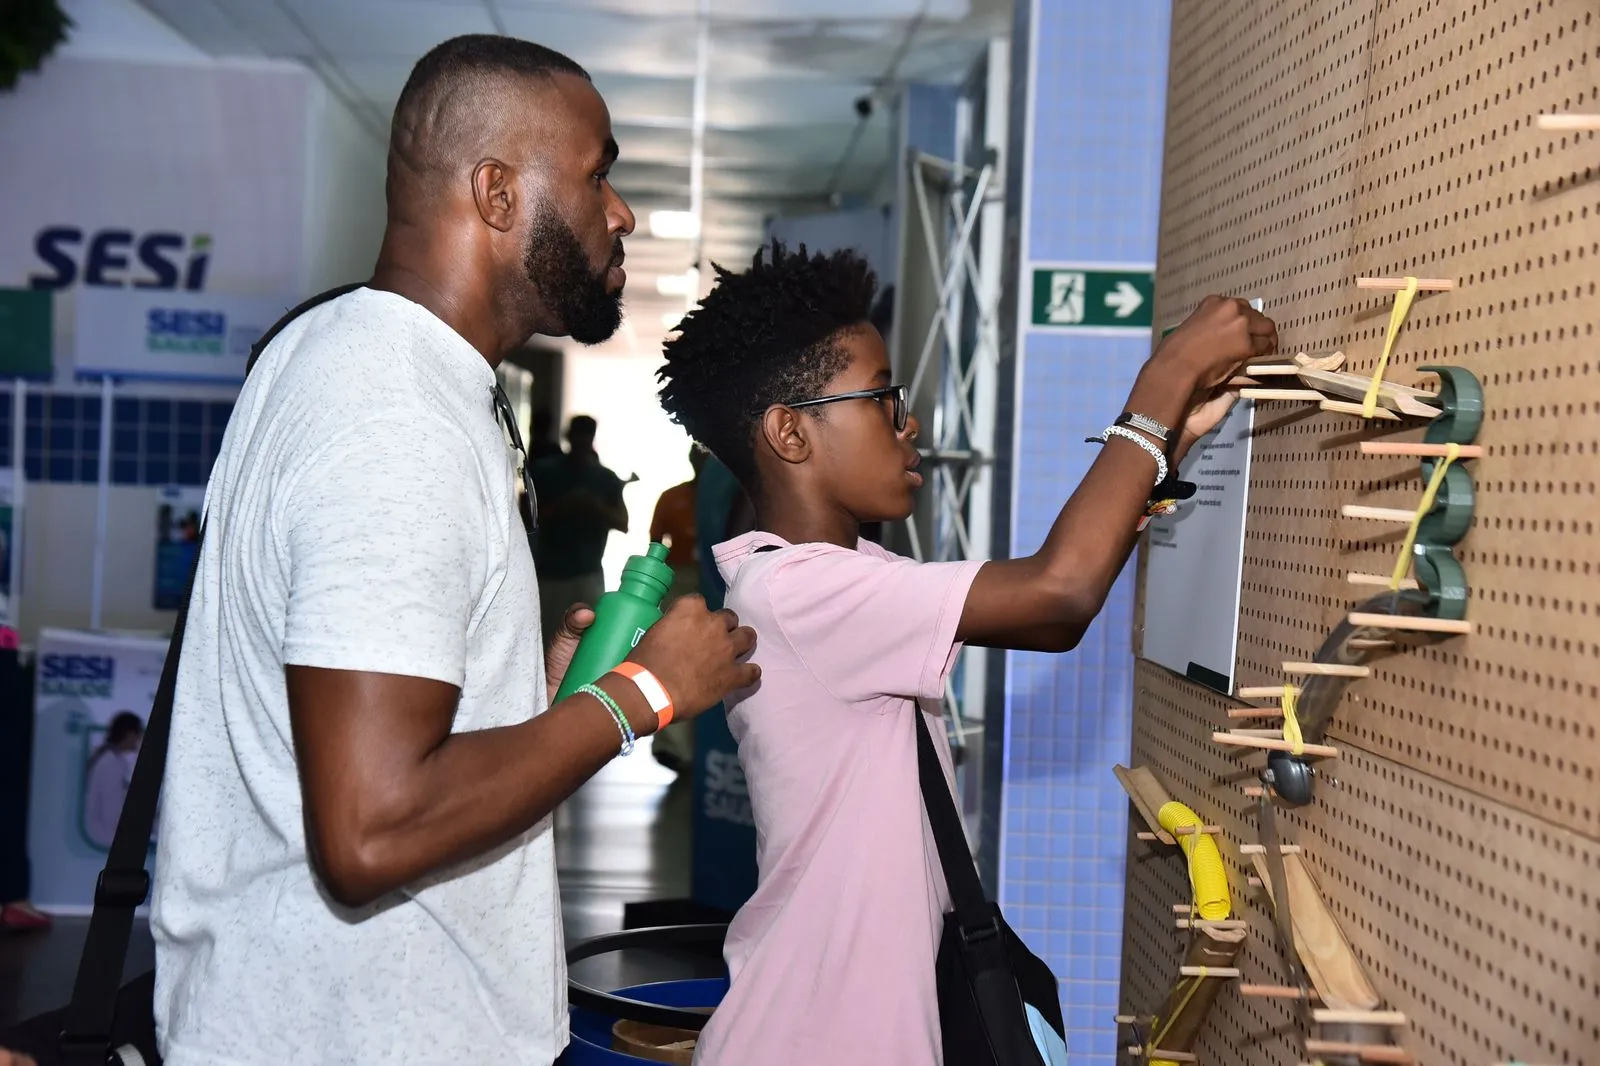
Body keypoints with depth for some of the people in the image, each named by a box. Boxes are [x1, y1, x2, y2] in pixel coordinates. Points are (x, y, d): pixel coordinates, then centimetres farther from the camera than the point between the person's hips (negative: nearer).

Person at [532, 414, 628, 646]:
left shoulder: (606, 478, 8)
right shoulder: (545, 472, 4)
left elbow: (622, 523, 5)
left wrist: (598, 507, -14)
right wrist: (560, 507, -17)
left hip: (589, 574, 0)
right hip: (549, 573, 0)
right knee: (549, 642, -2)